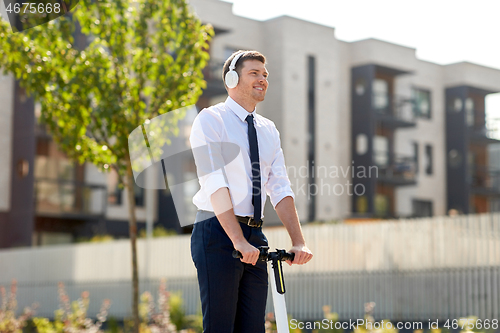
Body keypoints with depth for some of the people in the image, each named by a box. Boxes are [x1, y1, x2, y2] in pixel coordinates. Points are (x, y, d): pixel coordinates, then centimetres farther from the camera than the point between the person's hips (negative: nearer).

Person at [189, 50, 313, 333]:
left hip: (254, 235, 6)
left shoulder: (269, 130, 15)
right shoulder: (210, 120, -4)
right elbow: (215, 185, -14)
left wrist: (298, 243, -6)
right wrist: (239, 241, -23)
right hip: (218, 233, -6)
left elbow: (281, 189, 7)